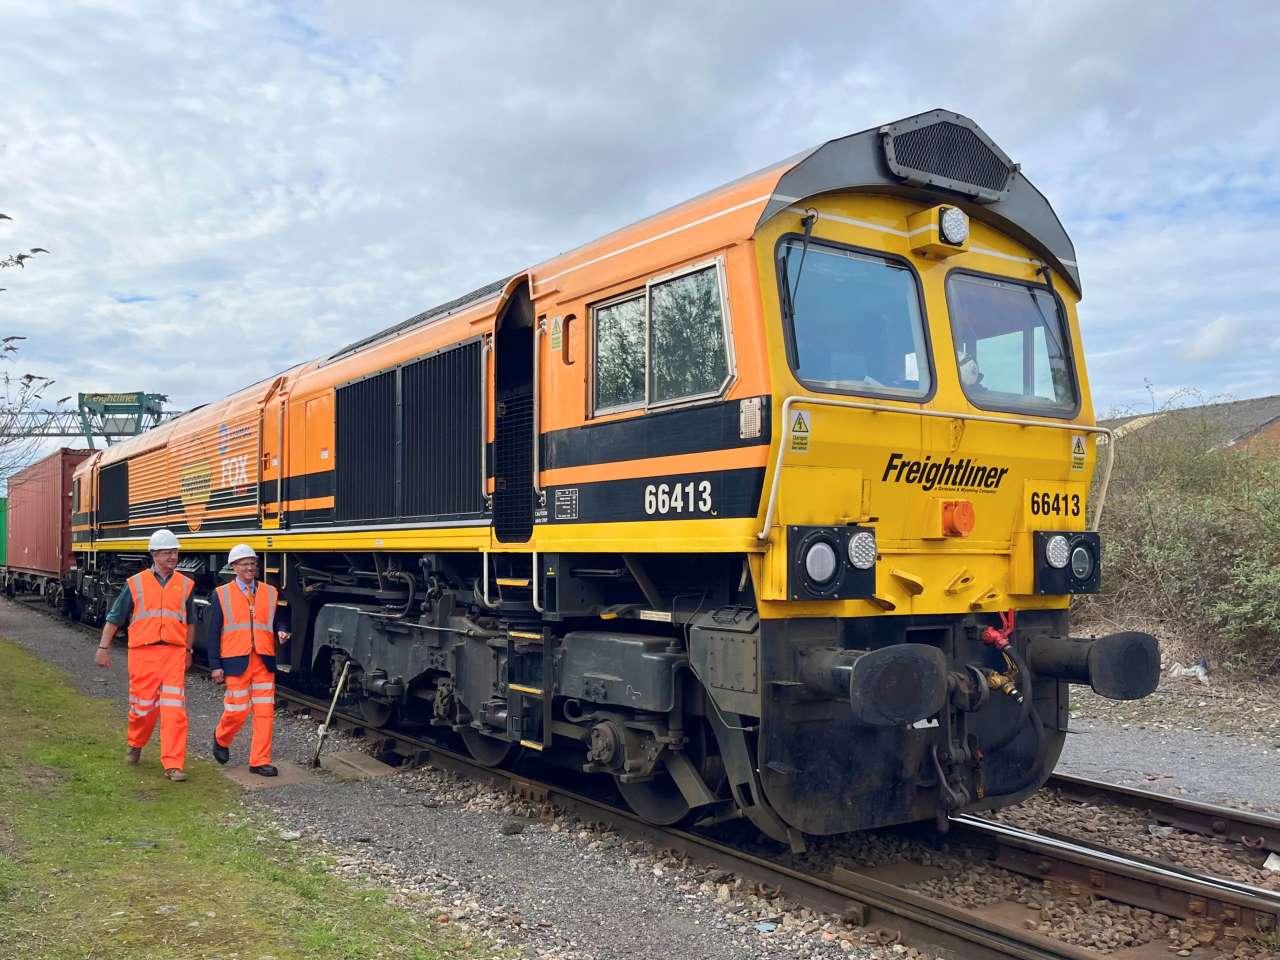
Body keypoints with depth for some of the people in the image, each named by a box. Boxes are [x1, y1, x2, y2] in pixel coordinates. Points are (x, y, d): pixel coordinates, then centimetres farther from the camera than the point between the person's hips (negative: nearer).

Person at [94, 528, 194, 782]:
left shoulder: (185, 585, 9)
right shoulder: (136, 584, 3)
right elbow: (114, 618, 8)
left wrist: (188, 650, 19)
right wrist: (103, 648, 4)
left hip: (174, 653, 1)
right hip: (143, 653, -1)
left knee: (174, 710, -8)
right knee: (143, 706, 9)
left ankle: (173, 765, -5)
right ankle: (135, 745, 39)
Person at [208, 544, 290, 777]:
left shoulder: (270, 592, 10)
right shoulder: (222, 594, 3)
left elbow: (280, 618, 17)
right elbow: (213, 633, 1)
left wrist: (282, 631, -8)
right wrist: (215, 666, -5)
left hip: (264, 661, 3)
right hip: (236, 662, -3)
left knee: (265, 711, 0)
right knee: (238, 710, 1)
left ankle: (260, 762, 9)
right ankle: (221, 739, 33)